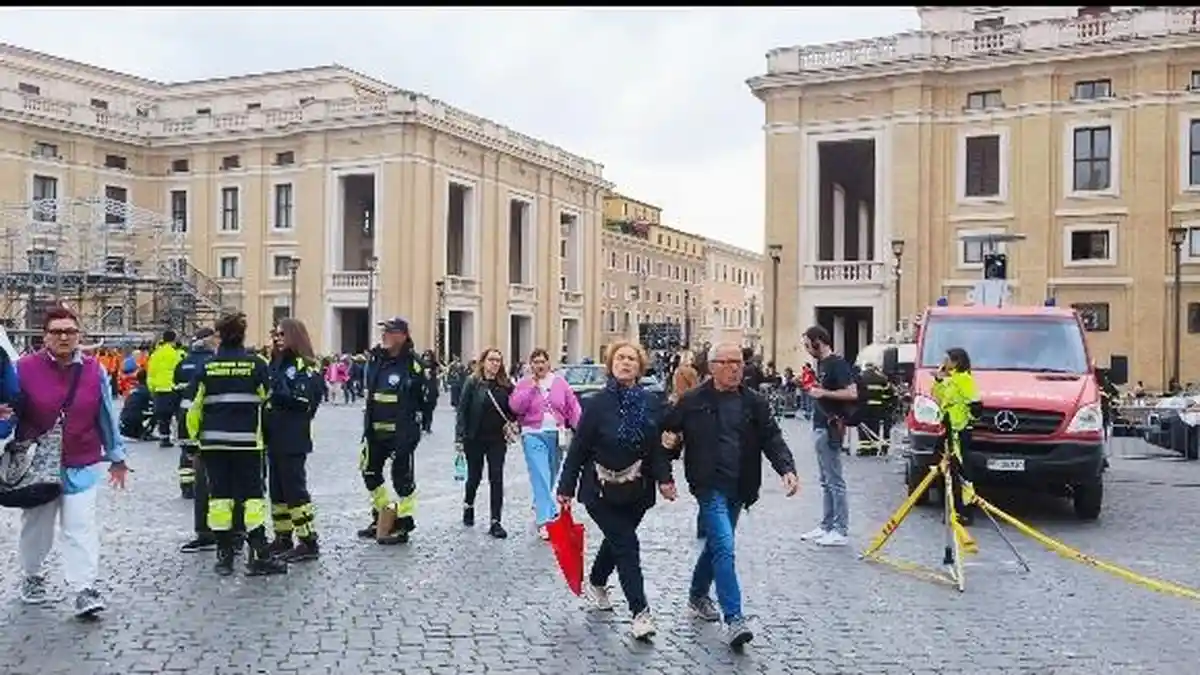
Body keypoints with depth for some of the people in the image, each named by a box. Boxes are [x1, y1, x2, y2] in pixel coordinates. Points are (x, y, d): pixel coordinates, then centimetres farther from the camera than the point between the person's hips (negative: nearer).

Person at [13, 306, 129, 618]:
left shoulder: (94, 371, -1)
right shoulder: (25, 369, -7)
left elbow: (107, 416, 7)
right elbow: (12, 414, 1)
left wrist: (117, 457, 10)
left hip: (82, 466, 0)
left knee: (81, 527, -5)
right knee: (36, 524, 17)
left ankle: (85, 590, -4)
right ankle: (32, 577, 38)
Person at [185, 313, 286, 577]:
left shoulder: (206, 366, 0)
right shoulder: (256, 364, -4)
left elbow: (193, 405, 2)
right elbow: (268, 399, 4)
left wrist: (195, 435, 15)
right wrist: (263, 431, 22)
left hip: (213, 440, 2)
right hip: (247, 440, -2)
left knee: (219, 494, 8)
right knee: (252, 495, 2)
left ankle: (224, 555, 12)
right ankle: (259, 555, -1)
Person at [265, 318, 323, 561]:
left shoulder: (306, 366, -8)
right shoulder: (276, 363, 17)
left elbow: (303, 401, -19)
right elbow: (265, 393, 16)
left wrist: (275, 393, -19)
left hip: (293, 439, -8)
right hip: (273, 436, 8)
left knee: (295, 487, -6)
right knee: (277, 489, 13)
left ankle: (308, 541, 0)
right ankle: (283, 537, 24)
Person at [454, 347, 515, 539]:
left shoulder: (506, 385, 0)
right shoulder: (473, 383, -7)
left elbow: (512, 409, 9)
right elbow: (461, 410, -8)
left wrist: (511, 424, -10)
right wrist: (459, 437, -13)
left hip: (497, 439, 1)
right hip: (474, 439, -1)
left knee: (496, 479, -1)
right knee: (475, 476, 14)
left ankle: (495, 522, 4)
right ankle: (468, 505, 44)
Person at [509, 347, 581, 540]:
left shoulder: (559, 382, 6)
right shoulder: (524, 383, 2)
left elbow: (573, 408, 5)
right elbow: (515, 407, -10)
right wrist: (531, 387, -14)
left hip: (556, 435, 3)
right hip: (533, 435, -3)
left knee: (551, 475, 16)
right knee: (540, 477, -11)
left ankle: (539, 505, 40)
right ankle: (545, 519, -13)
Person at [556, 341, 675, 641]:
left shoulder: (650, 404, -1)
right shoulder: (598, 404, -10)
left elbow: (657, 447, 1)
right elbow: (579, 448, -7)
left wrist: (664, 479, -13)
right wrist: (566, 488, -7)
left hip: (637, 491, 4)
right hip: (601, 491, -4)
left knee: (617, 540, 19)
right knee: (627, 546, -8)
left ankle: (596, 583, 46)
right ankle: (640, 613, -2)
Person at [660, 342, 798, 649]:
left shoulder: (754, 402, 5)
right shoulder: (693, 401, -4)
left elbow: (772, 438, 0)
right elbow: (668, 428, 8)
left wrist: (787, 469, -16)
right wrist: (667, 438, -15)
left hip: (738, 488, 5)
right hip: (710, 486, -5)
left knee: (716, 544, 20)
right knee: (724, 548, -14)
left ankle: (698, 595, 41)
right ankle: (734, 618, -12)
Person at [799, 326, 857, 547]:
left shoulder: (837, 364, -13)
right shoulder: (820, 364, 14)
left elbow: (852, 393, -21)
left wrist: (823, 393, -20)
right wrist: (810, 385, 7)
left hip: (831, 427, -10)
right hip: (819, 427, 10)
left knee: (835, 481, -4)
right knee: (826, 481, 14)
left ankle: (841, 531, 1)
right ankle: (826, 526, 20)